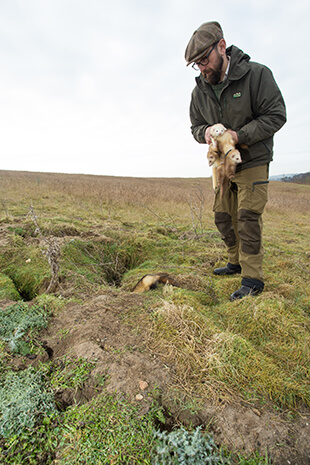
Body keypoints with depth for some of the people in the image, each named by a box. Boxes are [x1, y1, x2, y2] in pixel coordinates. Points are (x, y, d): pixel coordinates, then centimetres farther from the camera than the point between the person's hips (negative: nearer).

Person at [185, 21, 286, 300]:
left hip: (253, 162, -5)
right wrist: (205, 132, -15)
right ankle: (236, 262, 25)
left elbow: (276, 115, -12)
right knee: (223, 216, 7)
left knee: (248, 217, -12)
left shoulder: (257, 74, -11)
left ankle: (252, 279, -2)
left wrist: (240, 135, -24)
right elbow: (195, 126, 10)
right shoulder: (200, 91, 3)